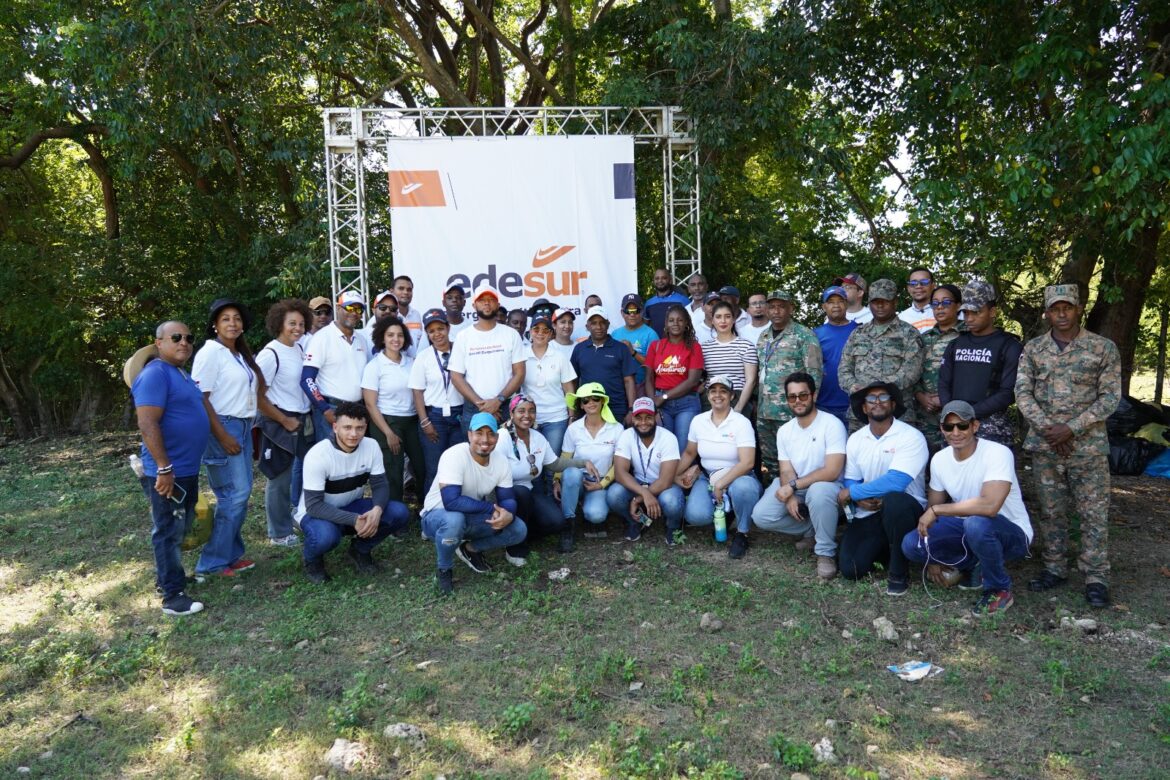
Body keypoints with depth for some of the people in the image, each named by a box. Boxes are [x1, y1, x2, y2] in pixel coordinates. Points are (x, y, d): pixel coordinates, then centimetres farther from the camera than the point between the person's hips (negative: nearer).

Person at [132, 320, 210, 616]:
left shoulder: (182, 374, 14)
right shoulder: (155, 374, -17)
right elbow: (147, 424, -24)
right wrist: (164, 468, -26)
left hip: (187, 468, 10)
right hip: (168, 472, -10)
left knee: (179, 529, 20)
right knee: (168, 531, -1)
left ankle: (167, 576, 35)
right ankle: (173, 596, 6)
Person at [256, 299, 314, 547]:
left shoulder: (300, 349, 6)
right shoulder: (270, 354, -15)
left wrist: (306, 414, 10)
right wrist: (284, 420, -13)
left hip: (303, 421, 7)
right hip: (280, 423, -7)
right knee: (280, 479, 2)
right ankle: (279, 533, 15)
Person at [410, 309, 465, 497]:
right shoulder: (423, 357, 1)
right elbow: (417, 391, 1)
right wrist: (425, 422, -6)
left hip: (460, 415, 1)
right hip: (434, 416, -1)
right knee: (433, 469, 3)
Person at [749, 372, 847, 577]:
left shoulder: (832, 424, -16)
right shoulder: (784, 431, 3)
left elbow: (832, 472, -23)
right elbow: (786, 471, 0)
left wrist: (793, 486, -22)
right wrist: (790, 497, -21)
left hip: (824, 486, -5)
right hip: (793, 489, 5)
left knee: (819, 491, -41)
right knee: (761, 516, -16)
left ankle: (826, 552, -18)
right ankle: (812, 530, 8)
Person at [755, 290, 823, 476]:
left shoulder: (805, 336, -5)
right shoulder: (763, 337, 14)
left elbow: (814, 372, -9)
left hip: (791, 412, -6)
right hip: (763, 412, 6)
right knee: (767, 460, 11)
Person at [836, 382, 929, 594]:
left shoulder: (911, 437, -15)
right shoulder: (855, 440, 3)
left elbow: (895, 482, -26)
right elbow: (850, 481, 5)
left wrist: (851, 493, -17)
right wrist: (860, 499, -19)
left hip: (905, 508, -4)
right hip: (868, 513, 4)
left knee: (893, 500, -40)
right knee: (850, 569, -14)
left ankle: (899, 573, -17)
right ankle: (884, 549, 22)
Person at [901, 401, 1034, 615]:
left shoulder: (997, 453, -24)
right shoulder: (940, 459, -4)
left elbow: (990, 506, -39)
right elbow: (932, 506, 7)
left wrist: (936, 510, -29)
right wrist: (932, 559, 8)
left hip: (1012, 534, -5)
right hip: (967, 530, 6)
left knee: (976, 524, -39)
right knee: (911, 544, -16)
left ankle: (1000, 590, -11)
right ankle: (975, 564, 10)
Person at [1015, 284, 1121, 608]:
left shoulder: (1104, 348, -1)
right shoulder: (1033, 349, 5)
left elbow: (1110, 397, -5)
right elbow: (1022, 393, 1)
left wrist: (1071, 428, -14)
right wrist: (1046, 428, -12)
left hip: (1088, 445, -2)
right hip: (1044, 445, 2)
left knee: (1094, 513, 1)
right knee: (1051, 511, 10)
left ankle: (1096, 577, 10)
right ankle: (1055, 569, 21)